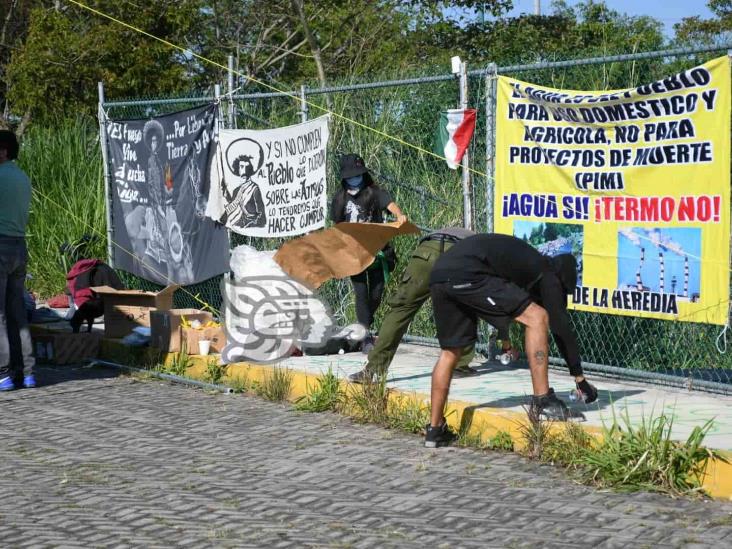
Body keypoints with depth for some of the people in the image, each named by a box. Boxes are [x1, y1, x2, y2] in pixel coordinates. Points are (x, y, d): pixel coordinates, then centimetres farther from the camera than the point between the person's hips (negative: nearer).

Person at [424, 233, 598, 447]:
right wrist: (580, 377, 15)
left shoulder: (530, 263, 33)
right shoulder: (547, 274, 10)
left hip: (438, 276, 9)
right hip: (467, 274, -9)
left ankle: (435, 429, 25)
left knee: (450, 351, 21)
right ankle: (542, 401, 1)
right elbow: (560, 325, 9)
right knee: (537, 318, -2)